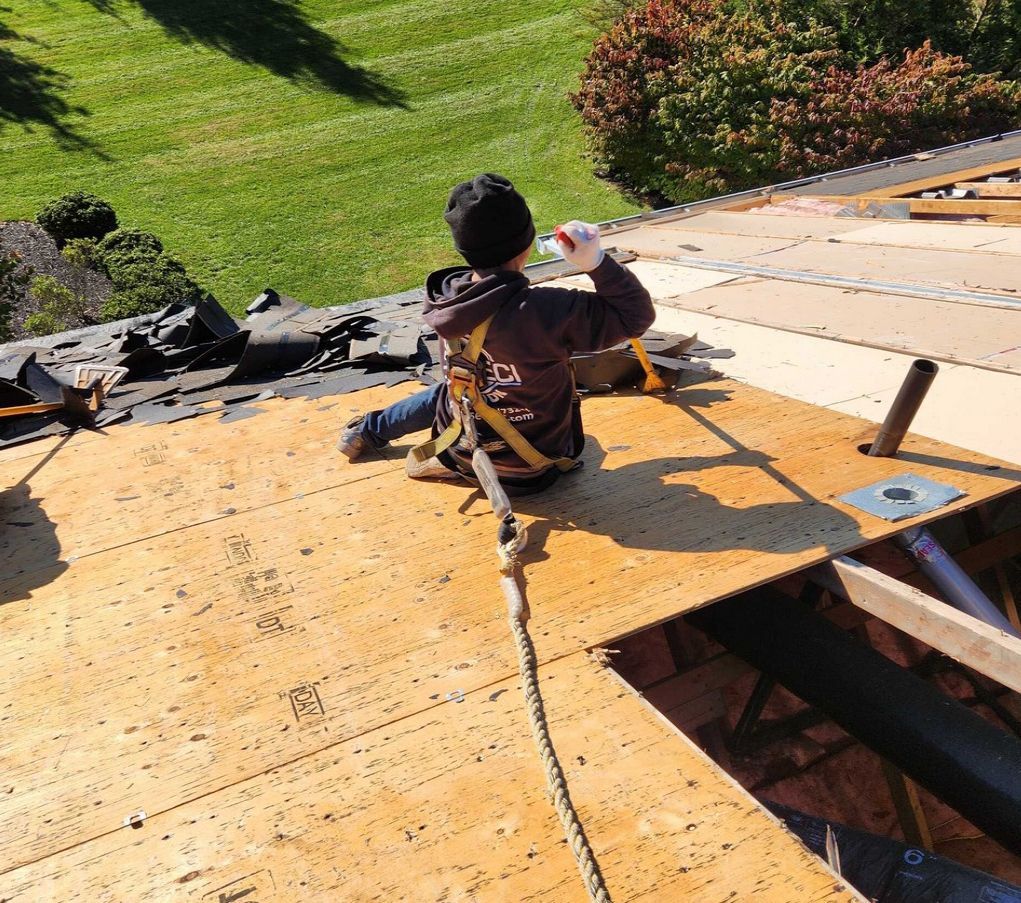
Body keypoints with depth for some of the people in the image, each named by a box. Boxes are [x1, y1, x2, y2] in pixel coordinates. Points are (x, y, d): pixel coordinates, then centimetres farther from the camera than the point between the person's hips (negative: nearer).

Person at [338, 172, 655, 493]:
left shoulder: (447, 301, -16)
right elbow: (636, 316, -25)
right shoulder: (547, 312, -34)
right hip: (533, 468, -3)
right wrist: (596, 261, -33)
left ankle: (367, 431, 52)